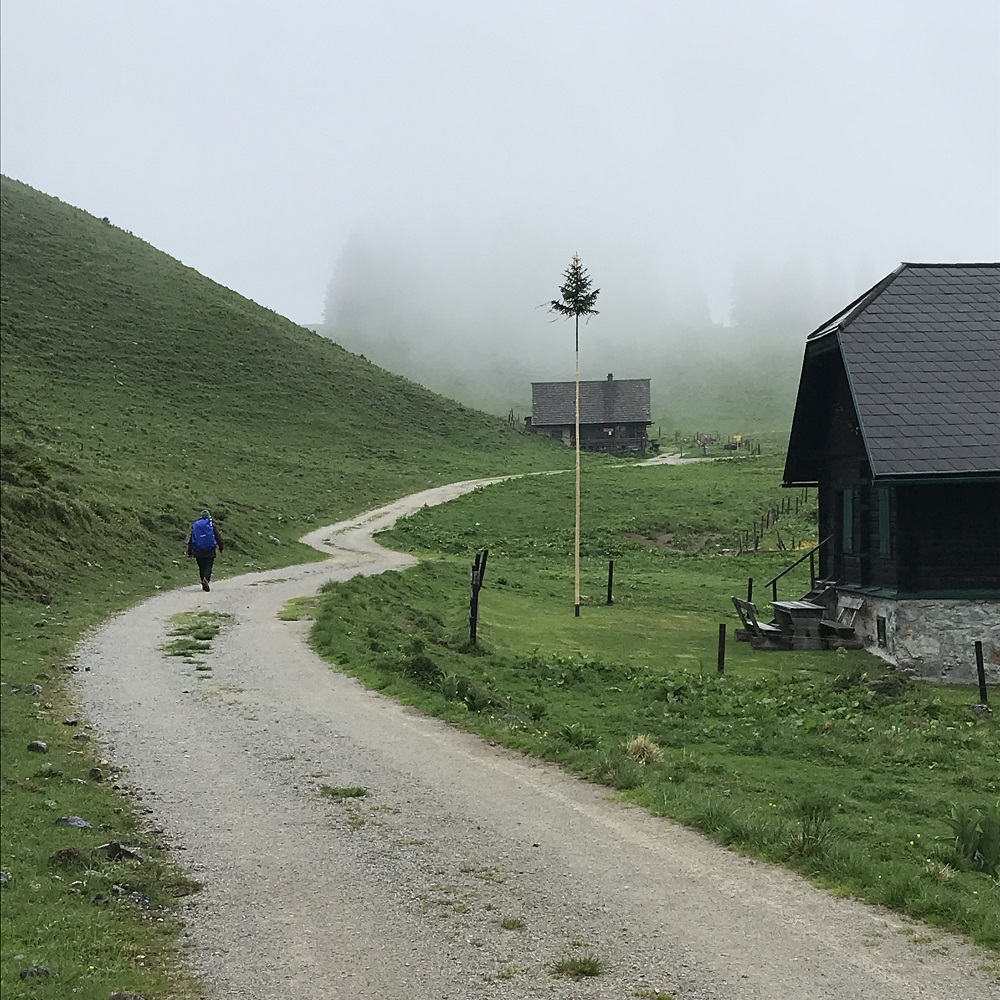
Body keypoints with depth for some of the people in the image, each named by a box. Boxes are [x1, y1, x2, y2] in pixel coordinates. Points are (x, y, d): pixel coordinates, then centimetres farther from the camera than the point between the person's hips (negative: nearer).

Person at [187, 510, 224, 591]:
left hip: (198, 552, 2)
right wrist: (221, 546, 11)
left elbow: (190, 539, 9)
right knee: (208, 566, -2)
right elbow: (218, 536, 1)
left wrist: (189, 551, 12)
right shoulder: (211, 524, 2)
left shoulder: (194, 525, 9)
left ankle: (205, 585, 12)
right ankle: (206, 578, -29)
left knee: (202, 567, 11)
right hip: (210, 551, -2)